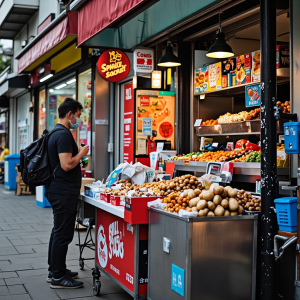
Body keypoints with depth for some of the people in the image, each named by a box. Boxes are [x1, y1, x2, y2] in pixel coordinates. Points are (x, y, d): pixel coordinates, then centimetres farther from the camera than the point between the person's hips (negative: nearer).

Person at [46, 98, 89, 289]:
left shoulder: (56, 133, 15)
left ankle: (55, 270, 28)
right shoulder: (64, 135, -18)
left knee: (58, 232, 17)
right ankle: (58, 277, 4)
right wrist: (82, 153, -11)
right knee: (63, 234, -4)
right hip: (64, 192, -11)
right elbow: (67, 165, -25)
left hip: (57, 190, 11)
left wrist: (79, 154, 16)